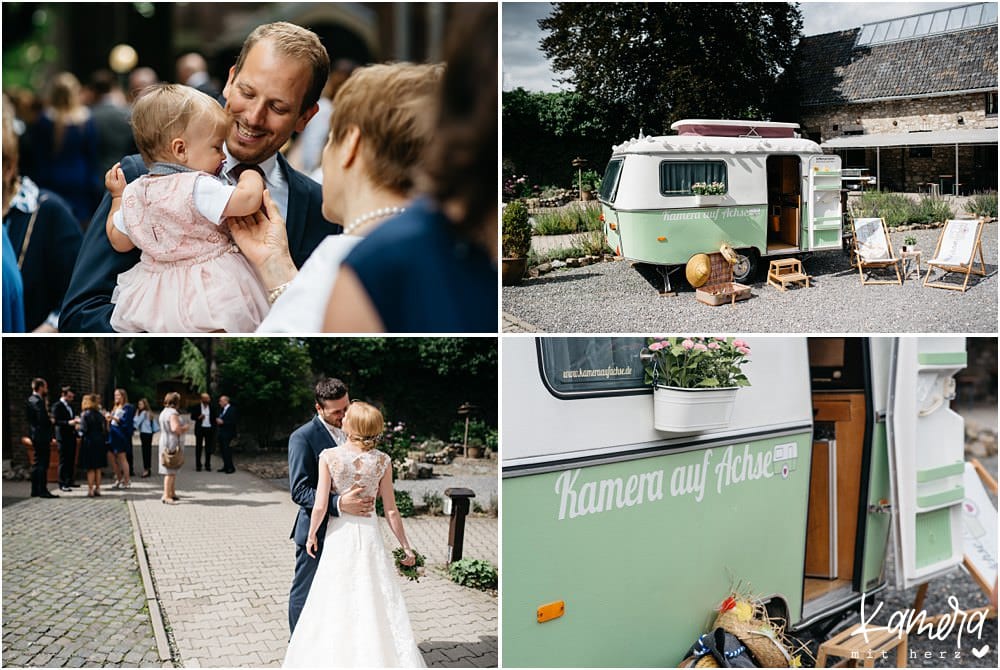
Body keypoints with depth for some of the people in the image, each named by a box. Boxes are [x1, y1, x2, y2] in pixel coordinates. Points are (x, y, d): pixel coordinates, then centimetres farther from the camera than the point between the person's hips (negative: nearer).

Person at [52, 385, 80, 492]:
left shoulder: (70, 406, 16)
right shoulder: (57, 406, -9)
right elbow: (55, 421, -17)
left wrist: (75, 421, 4)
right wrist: (68, 423, -27)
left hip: (71, 436, 8)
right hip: (63, 437, -8)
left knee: (71, 460, 12)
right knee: (63, 461, -5)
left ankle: (70, 481, 20)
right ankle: (62, 484, -3)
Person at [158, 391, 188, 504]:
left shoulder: (164, 412, 16)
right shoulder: (173, 413, -16)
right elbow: (175, 428, -27)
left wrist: (182, 427, 19)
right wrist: (186, 427, -10)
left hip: (165, 443, 10)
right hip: (172, 444, -10)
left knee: (173, 470, 18)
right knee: (171, 471, -9)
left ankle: (172, 493, 26)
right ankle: (166, 496, -10)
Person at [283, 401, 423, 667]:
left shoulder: (329, 456, -12)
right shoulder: (382, 461, -7)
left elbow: (320, 506, -12)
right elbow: (390, 511, -3)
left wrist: (312, 535, 6)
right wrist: (405, 546, 7)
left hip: (339, 536, -1)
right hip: (369, 535, 1)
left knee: (335, 607, 11)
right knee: (377, 606, 11)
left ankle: (335, 660, 20)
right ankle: (382, 658, 16)